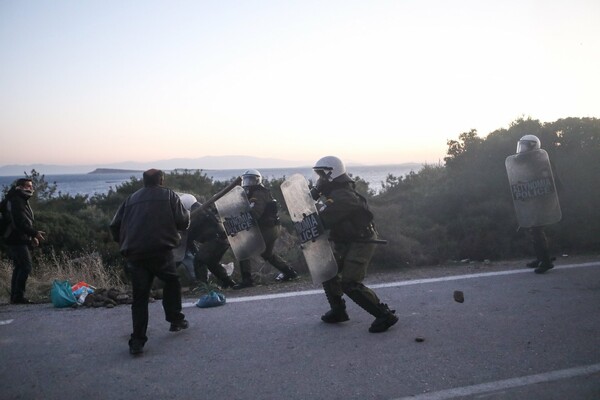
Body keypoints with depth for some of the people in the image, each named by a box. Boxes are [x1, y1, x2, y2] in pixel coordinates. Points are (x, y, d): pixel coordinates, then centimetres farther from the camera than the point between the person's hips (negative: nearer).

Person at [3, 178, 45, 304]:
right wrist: (35, 233, -20)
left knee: (19, 267, 11)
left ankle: (15, 296, 16)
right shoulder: (16, 201, -14)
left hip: (21, 240, 10)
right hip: (17, 240, -10)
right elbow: (20, 223, -22)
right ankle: (18, 296, -10)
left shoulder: (22, 200, 19)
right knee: (26, 266, -13)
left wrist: (32, 237, 16)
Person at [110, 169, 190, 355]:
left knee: (140, 296, 7)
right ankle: (175, 320, 26)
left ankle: (137, 341, 3)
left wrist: (124, 244, 27)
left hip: (134, 254, 3)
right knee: (171, 281, 22)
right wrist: (187, 214, 23)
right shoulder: (168, 195, 7)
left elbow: (115, 226, 14)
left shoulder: (132, 198, 17)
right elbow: (183, 222, 2)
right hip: (161, 251, -3)